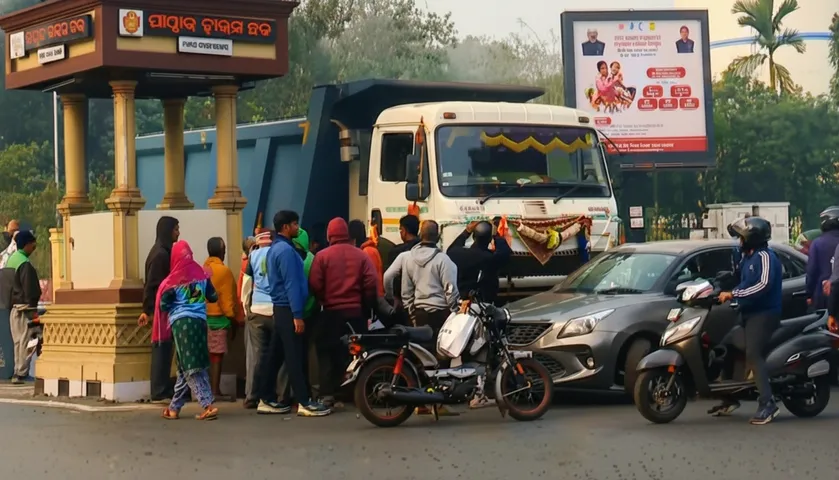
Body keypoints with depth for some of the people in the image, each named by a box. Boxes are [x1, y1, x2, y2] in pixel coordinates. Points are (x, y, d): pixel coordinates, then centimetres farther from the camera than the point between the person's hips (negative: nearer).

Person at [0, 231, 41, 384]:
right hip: (25, 308, -9)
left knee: (19, 342, 13)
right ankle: (21, 373, -6)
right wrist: (33, 311, -16)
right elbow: (29, 290, -19)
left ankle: (18, 372, 16)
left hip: (13, 308, 9)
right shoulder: (25, 264, -16)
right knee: (26, 342, -6)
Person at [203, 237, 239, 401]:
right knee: (217, 356, -4)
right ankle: (216, 391, -4)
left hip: (203, 316, 7)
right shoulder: (224, 271, -11)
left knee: (208, 355, 10)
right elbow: (227, 299, -12)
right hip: (219, 318, -7)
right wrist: (232, 321, -6)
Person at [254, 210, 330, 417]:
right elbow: (291, 284, -21)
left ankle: (267, 399, 14)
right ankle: (304, 403, -8)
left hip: (280, 308, 10)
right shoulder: (286, 250, -16)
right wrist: (297, 315, -23)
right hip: (288, 309, -10)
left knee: (274, 355, 11)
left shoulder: (274, 249, 15)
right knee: (295, 357, -9)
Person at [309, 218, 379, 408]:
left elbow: (315, 284, -10)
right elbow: (371, 284, -6)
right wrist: (367, 307, 6)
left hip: (331, 312, -2)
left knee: (328, 353, 4)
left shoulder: (322, 256, -5)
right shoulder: (361, 256, 0)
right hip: (356, 312, 2)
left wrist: (324, 300, 9)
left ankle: (327, 394, -2)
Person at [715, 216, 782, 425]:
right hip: (749, 313, 11)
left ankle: (767, 403, -27)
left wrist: (733, 294, -25)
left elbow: (764, 285, -26)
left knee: (753, 354, -23)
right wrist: (728, 295, 11)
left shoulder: (765, 256, -12)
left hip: (764, 313, -11)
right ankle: (730, 398, 21)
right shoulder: (748, 258, 19)